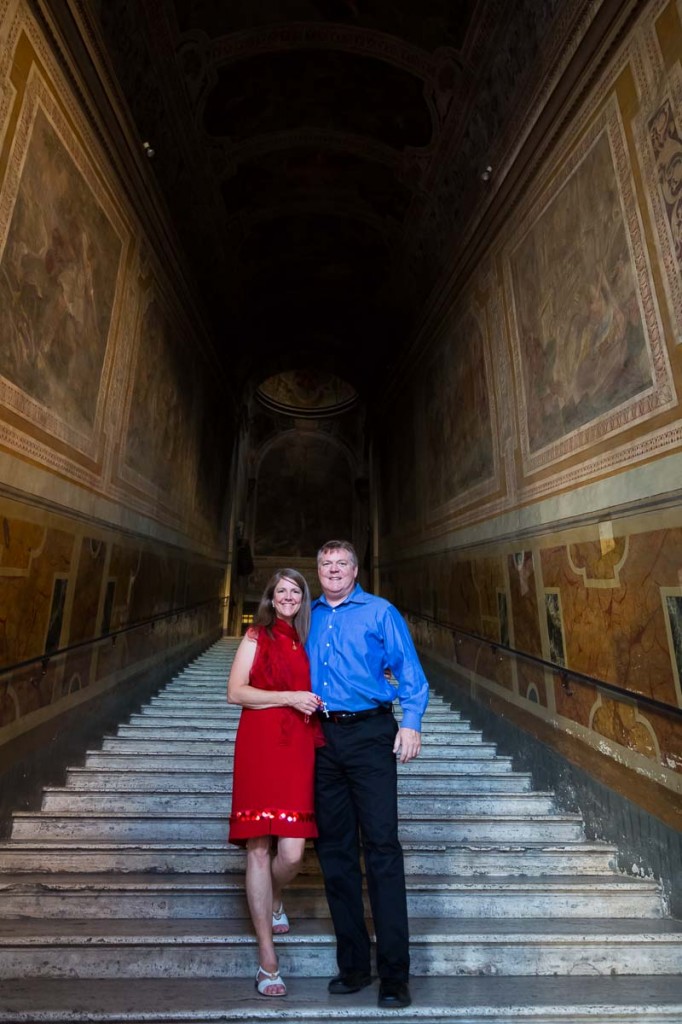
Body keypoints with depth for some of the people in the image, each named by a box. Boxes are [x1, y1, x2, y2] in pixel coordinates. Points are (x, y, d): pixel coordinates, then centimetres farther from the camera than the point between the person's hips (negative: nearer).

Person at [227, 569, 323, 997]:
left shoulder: (309, 640, 14)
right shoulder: (257, 635, 3)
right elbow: (236, 692, -3)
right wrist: (289, 697, -10)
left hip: (300, 748, 3)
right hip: (260, 746, -3)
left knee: (292, 852, 1)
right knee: (259, 848, 4)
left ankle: (273, 900, 37)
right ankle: (268, 960, 22)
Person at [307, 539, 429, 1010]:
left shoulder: (380, 612, 0)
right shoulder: (309, 617, 10)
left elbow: (410, 672, -2)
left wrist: (411, 723, -13)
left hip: (370, 734, -4)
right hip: (321, 738, 4)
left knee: (382, 847, -1)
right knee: (335, 850, 13)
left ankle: (394, 972, 15)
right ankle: (353, 965, 30)